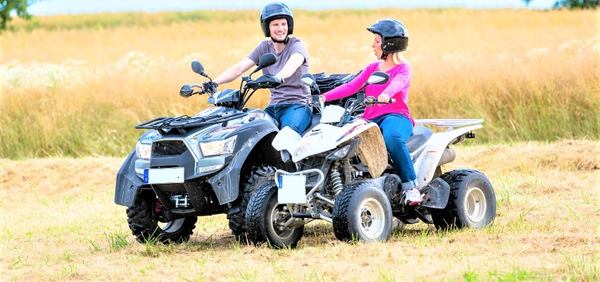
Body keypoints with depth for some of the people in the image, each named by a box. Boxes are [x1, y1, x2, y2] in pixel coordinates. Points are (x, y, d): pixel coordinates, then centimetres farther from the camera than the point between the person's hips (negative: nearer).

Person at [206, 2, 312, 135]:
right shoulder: (264, 47, 11)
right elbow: (239, 68, 1)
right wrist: (214, 83, -17)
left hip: (297, 105, -5)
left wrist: (278, 77, -50)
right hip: (274, 107, 5)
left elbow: (293, 64, -27)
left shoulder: (297, 45, -3)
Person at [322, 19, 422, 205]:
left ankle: (410, 186, -33)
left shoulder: (403, 67, 4)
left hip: (397, 116, -6)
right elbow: (351, 86, 14)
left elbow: (398, 83, -19)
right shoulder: (372, 68, 24)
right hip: (372, 119, 6)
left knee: (392, 137, -41)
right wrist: (325, 97, 0)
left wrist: (385, 94, -42)